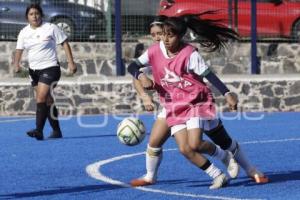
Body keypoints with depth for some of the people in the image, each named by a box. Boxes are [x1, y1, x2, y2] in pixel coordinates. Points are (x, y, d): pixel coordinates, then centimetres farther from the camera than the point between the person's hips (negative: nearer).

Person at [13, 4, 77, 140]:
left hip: (50, 68, -5)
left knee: (41, 97, -19)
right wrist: (16, 64, -10)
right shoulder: (24, 33, 7)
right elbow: (19, 49, 9)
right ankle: (56, 131, 19)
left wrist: (71, 62, -7)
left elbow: (64, 43, -1)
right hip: (34, 70, 5)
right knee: (47, 101, 10)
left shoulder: (51, 28, -5)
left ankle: (39, 130, -23)